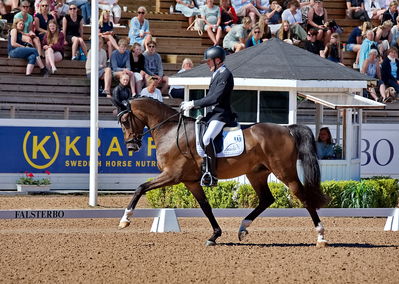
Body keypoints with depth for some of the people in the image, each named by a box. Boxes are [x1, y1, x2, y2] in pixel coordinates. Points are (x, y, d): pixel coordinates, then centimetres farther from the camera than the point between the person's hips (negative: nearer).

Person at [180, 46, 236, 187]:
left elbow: (215, 98, -21)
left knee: (207, 138, -30)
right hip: (213, 113, 11)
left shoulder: (225, 75, -13)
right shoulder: (217, 74, 19)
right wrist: (192, 104, 11)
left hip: (221, 115, -11)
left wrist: (193, 104, -18)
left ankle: (211, 175, -30)